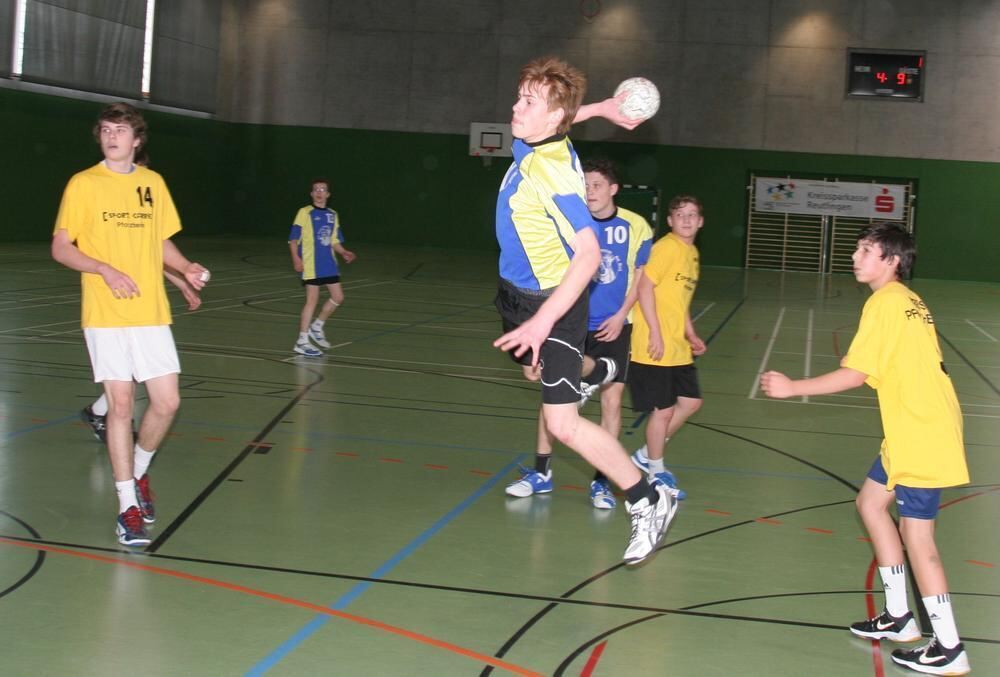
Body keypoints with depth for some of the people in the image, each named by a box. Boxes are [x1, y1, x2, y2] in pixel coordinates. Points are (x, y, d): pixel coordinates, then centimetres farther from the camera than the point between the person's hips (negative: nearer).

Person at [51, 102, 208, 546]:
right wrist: (105, 269, -18)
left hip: (152, 313, 4)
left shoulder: (153, 183, 10)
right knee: (121, 405, -4)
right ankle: (128, 507, 8)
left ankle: (138, 473, 28)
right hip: (105, 315, -3)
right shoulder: (83, 184, -1)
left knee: (167, 403, 0)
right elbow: (60, 248, -2)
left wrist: (186, 268, 0)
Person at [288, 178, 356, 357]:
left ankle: (317, 327, 27)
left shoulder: (333, 215, 12)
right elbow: (293, 238, -7)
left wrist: (344, 253, -1)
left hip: (329, 264, 6)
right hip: (311, 265, -6)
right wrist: (296, 258, -19)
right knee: (312, 299, -6)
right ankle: (302, 342, 1)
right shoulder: (305, 213, -5)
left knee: (338, 297, 7)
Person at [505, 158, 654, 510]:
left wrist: (620, 316, -6)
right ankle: (541, 472, 19)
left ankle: (602, 481, 12)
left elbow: (639, 277, 4)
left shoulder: (635, 227, -7)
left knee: (611, 402, 0)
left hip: (613, 326, -1)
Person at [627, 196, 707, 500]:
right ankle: (656, 473, 17)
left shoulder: (692, 253, 15)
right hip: (654, 346, -9)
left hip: (678, 347, 9)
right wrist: (656, 333, -21)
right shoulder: (667, 247, -13)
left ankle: (646, 456, 26)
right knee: (663, 409, -1)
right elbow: (645, 287, -19)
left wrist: (691, 334, 18)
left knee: (691, 401, 13)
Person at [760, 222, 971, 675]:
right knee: (871, 503, 18)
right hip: (916, 431, 10)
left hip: (922, 437, -10)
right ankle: (898, 617, 26)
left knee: (916, 535, -4)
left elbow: (854, 375, -17)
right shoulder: (909, 301, 14)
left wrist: (793, 388, -11)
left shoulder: (885, 302, -14)